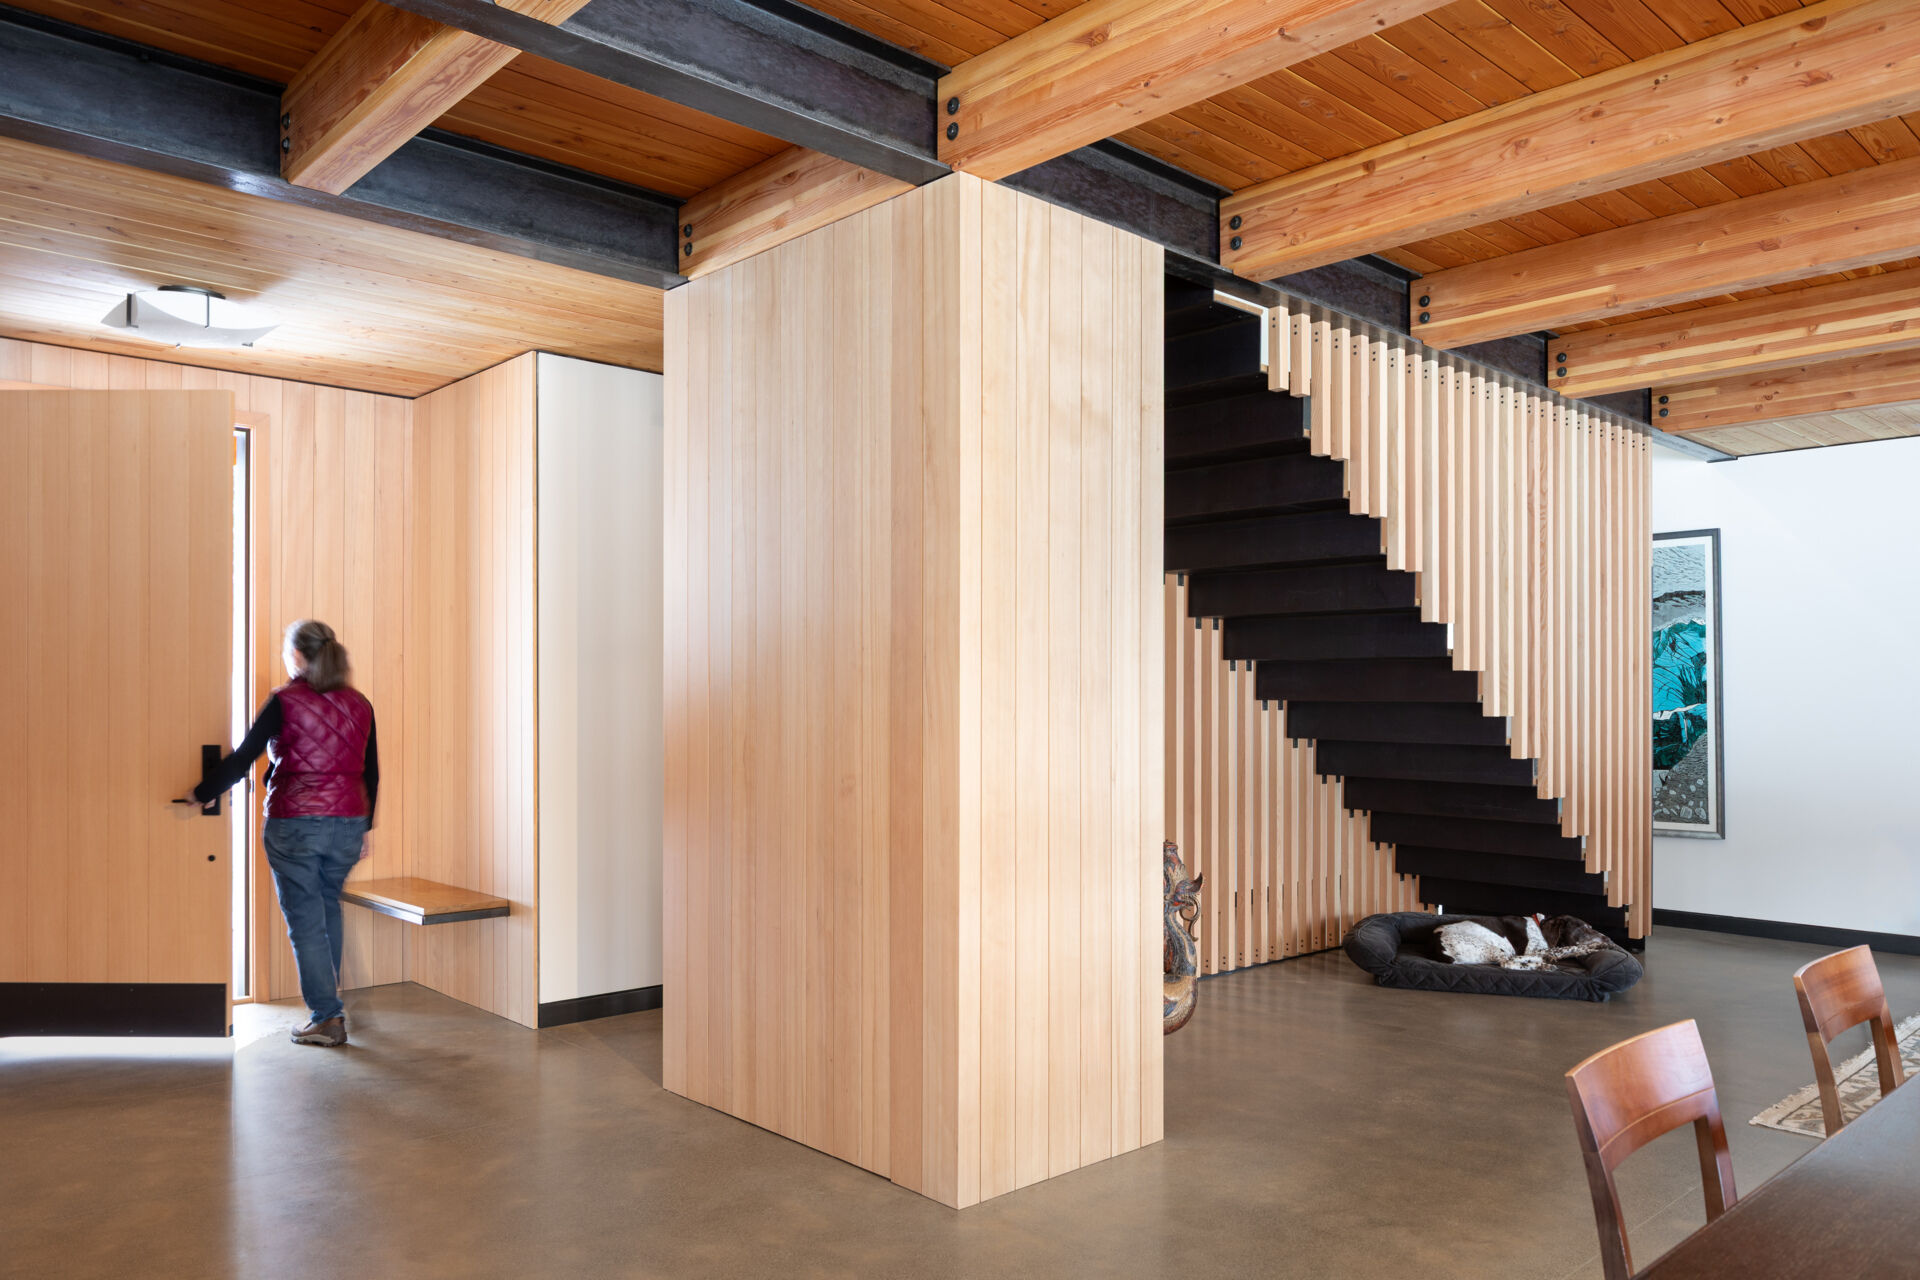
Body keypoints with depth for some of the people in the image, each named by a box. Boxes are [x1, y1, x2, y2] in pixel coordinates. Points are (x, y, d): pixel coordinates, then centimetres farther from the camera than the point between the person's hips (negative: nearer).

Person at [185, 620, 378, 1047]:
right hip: (347, 823, 4)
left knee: (306, 920, 4)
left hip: (293, 824, -4)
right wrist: (364, 827, 17)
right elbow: (371, 774, 9)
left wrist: (199, 796, 1)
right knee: (328, 908, 23)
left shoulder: (284, 702, -8)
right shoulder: (359, 704, 5)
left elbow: (242, 759, -10)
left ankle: (327, 1017, 6)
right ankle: (328, 999, 31)